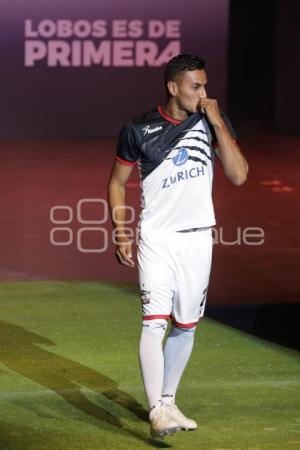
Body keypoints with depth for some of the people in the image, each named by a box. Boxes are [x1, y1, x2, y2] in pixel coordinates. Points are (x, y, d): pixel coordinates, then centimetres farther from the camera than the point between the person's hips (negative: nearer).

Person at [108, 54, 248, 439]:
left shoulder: (213, 122, 1)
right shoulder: (139, 130, -5)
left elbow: (238, 175, -10)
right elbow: (117, 182, 6)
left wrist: (217, 123, -14)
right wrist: (120, 234, -3)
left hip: (198, 240, 3)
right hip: (157, 240, -3)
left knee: (186, 326, 10)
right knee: (154, 323, -15)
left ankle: (169, 402, 25)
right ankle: (157, 412, -21)